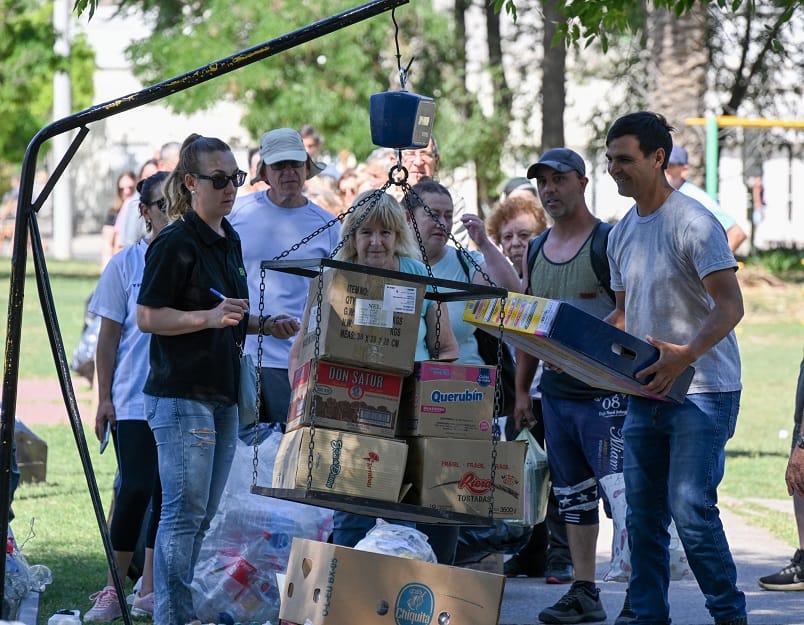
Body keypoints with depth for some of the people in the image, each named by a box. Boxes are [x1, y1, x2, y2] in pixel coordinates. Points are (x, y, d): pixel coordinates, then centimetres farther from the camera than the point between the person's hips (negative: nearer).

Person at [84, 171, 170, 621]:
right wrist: (104, 398, -1)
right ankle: (114, 588, 1)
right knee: (135, 489, -10)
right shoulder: (126, 265, 1)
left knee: (168, 492, 4)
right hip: (135, 399, -3)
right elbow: (109, 337, 3)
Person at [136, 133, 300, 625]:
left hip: (222, 394, 9)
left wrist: (264, 325, 9)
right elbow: (148, 317, -15)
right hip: (181, 395, -9)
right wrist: (209, 317, -24)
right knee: (184, 512, -8)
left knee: (203, 515, 11)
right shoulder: (175, 244, -12)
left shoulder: (230, 241, 15)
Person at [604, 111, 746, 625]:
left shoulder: (694, 224, -12)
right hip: (646, 391, 8)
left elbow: (731, 305, -18)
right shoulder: (622, 233, 13)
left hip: (701, 390, -8)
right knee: (643, 515, 8)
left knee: (691, 508, -14)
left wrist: (685, 355, -33)